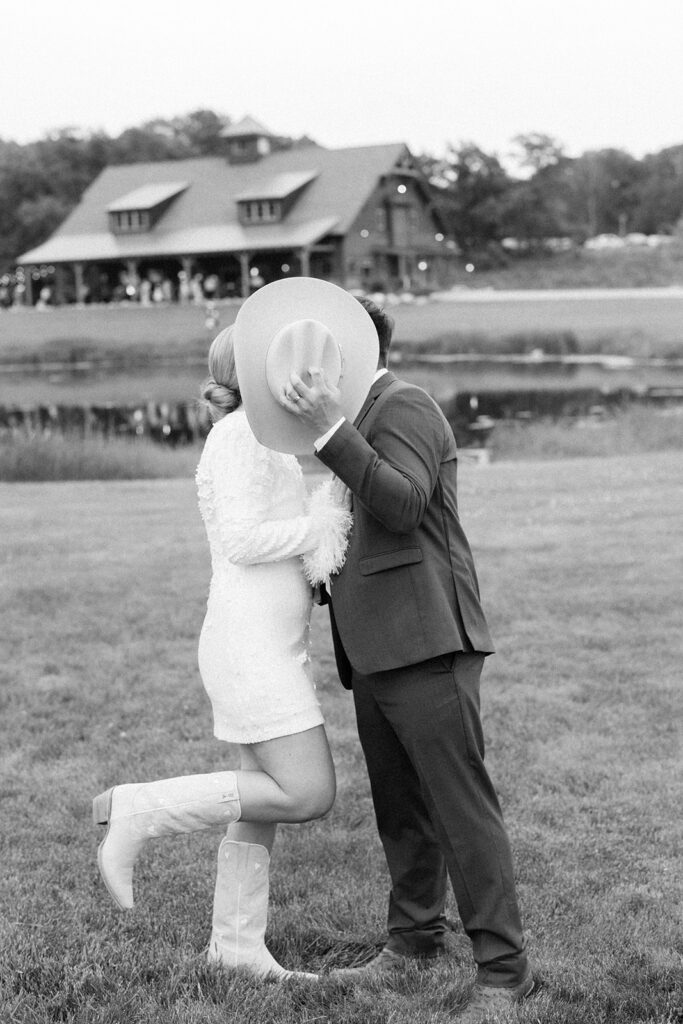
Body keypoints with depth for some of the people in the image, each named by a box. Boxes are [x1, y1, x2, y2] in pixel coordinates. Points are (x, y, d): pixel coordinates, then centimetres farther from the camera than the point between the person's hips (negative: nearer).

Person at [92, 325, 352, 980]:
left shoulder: (259, 442, 18)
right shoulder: (240, 435, -12)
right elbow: (241, 542, -20)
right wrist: (319, 526, -9)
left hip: (271, 645, 10)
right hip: (251, 647, -10)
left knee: (266, 795, 11)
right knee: (310, 796, -12)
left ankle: (236, 945, 19)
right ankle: (139, 811, -8)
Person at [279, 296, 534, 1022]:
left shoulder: (404, 407, -8)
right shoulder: (362, 418, 22)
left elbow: (403, 505, -23)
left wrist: (328, 431, -29)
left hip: (425, 642, -10)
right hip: (375, 649, 10)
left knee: (461, 805, -8)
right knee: (399, 805, 15)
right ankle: (415, 937, 26)